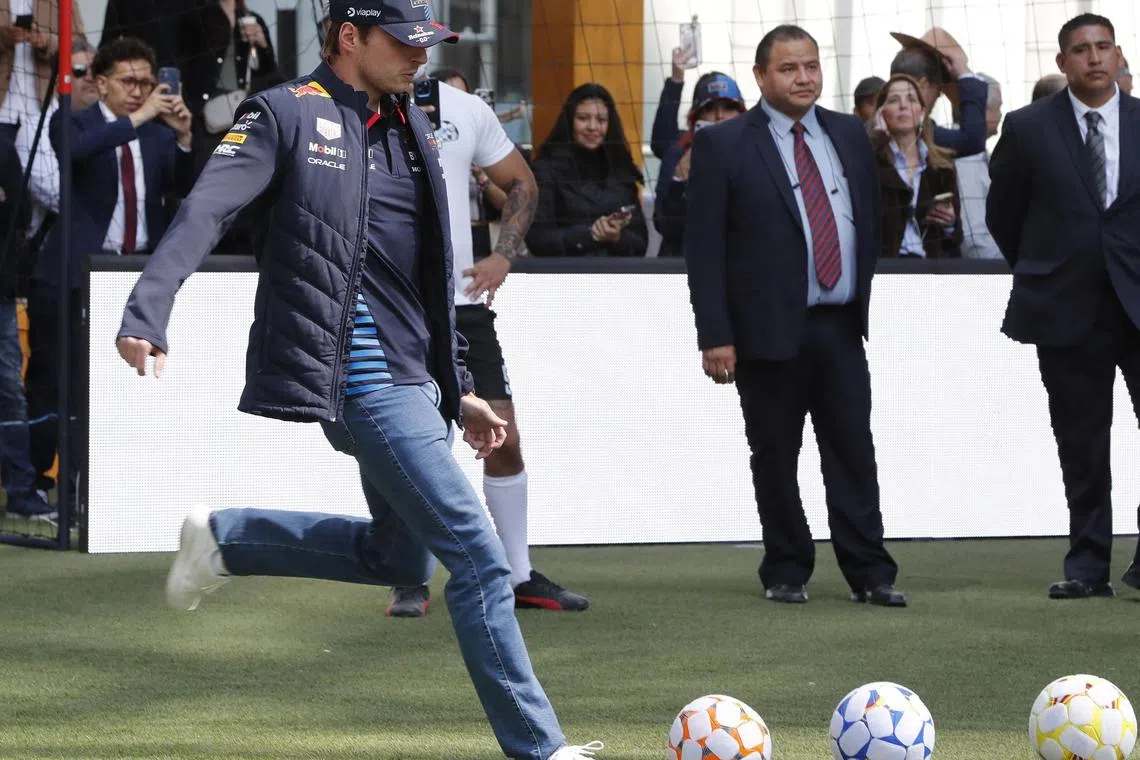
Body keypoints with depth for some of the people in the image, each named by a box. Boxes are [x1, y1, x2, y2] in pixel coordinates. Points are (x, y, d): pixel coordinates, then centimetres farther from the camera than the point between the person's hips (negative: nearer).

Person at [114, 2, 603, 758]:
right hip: (367, 379, -9)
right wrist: (148, 312, -33)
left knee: (399, 558, 18)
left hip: (415, 378, 9)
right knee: (480, 559, -10)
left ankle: (225, 538, 29)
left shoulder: (413, 129, 16)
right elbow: (206, 211, -19)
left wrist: (459, 389, 21)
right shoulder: (289, 115, -7)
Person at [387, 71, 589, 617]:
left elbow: (521, 184, 16)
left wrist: (504, 255, 4)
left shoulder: (465, 109, 6)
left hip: (461, 302, 3)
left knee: (503, 438, 3)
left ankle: (521, 577, 15)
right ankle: (410, 581, 12)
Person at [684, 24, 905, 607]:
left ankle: (868, 574, 6)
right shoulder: (723, 145, -3)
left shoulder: (850, 135, 11)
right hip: (769, 330, -3)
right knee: (775, 459, 5)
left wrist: (869, 295, 11)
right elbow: (703, 247, -6)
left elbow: (873, 220, 19)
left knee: (854, 455, 1)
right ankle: (786, 573, 16)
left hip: (842, 328, 3)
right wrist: (715, 335, -12)